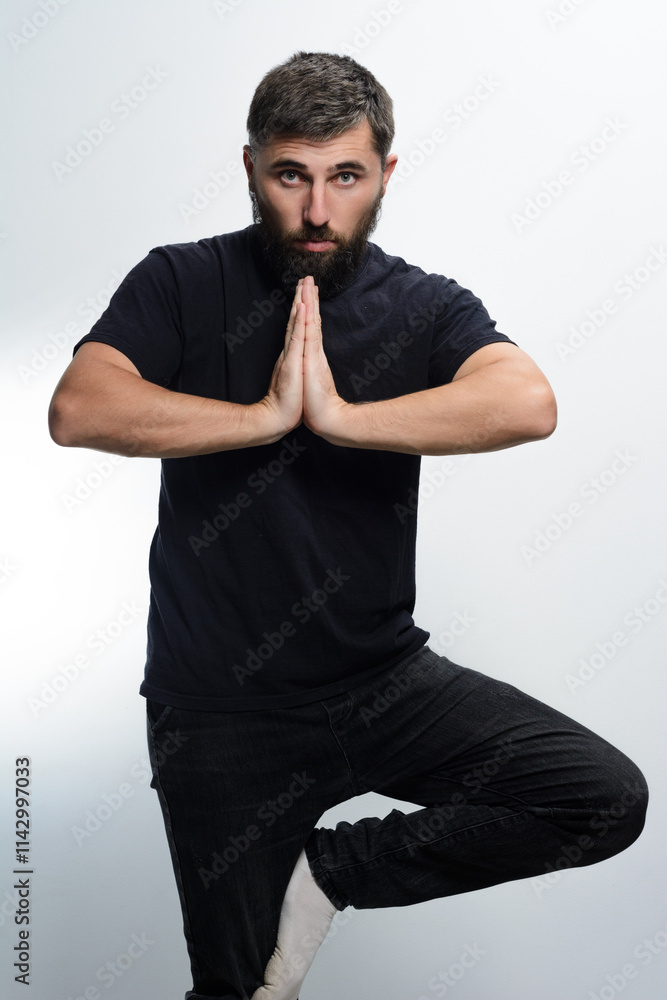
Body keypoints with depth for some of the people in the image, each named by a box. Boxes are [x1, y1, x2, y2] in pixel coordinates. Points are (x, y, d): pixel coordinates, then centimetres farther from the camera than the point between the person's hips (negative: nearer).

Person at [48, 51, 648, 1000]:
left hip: (385, 681, 2)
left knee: (608, 798, -12)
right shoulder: (183, 284, -2)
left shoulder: (424, 307, -1)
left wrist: (338, 416, -23)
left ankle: (327, 871, 1)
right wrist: (266, 415, -20)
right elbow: (78, 409, -19)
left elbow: (528, 403, -21)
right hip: (221, 709, -1)